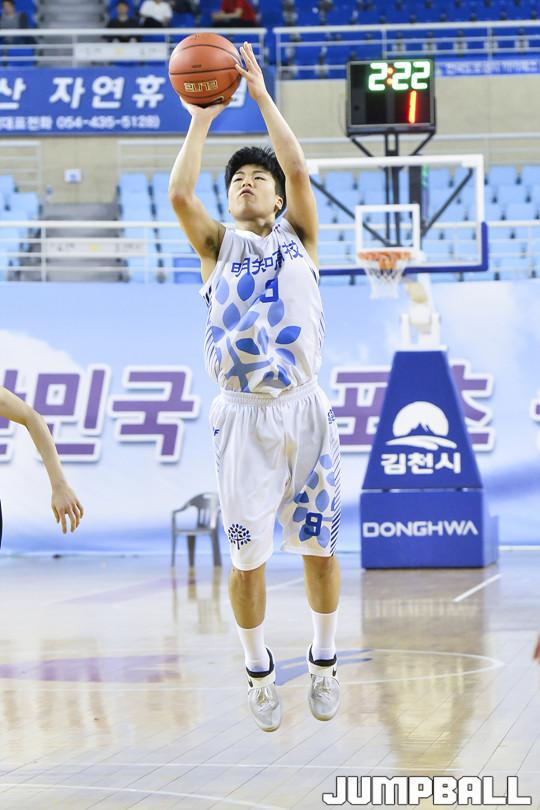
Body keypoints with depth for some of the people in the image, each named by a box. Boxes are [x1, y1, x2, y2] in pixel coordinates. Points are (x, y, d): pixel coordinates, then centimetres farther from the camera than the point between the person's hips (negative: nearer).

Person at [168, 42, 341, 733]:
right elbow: (178, 194, -9)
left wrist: (261, 96, -7)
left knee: (317, 546, 7)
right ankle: (259, 672, 18)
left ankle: (324, 660, 24)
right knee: (248, 557, 2)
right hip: (243, 416, 0)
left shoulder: (298, 237, 9)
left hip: (304, 410, 0)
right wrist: (201, 118, -7)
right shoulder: (217, 245, 9)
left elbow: (298, 169, -7)